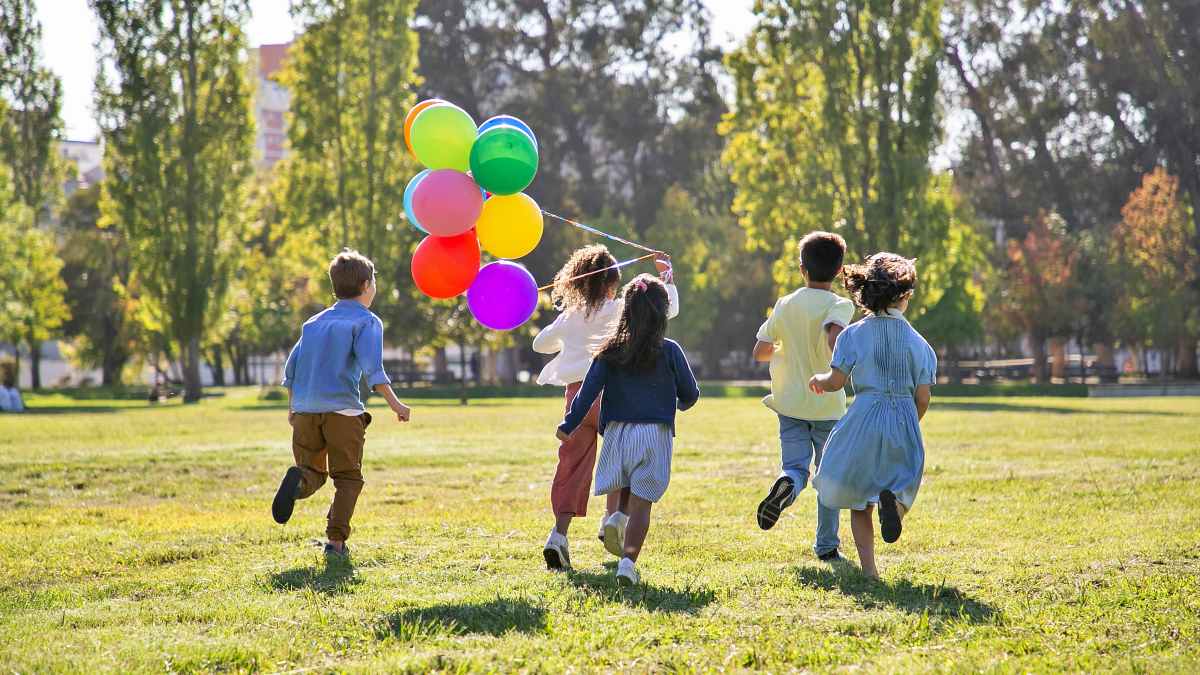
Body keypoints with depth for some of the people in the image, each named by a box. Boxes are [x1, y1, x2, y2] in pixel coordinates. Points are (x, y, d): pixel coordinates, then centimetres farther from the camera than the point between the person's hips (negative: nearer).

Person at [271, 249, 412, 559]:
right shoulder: (366, 321, 1)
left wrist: (292, 407, 29)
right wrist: (394, 402, -17)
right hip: (342, 409, -4)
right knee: (347, 477, 7)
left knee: (314, 472, 13)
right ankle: (336, 541, -4)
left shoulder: (314, 322, 20)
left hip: (305, 409, 4)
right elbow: (371, 366, -14)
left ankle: (298, 480, -23)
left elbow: (291, 368, 18)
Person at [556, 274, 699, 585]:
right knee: (641, 503, -2)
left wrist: (569, 425, 3)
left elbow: (588, 391, -3)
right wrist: (681, 403, 28)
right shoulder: (669, 351, -2)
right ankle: (629, 560, -13)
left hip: (618, 431, 2)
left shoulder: (611, 351, 1)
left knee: (622, 493, 23)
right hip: (655, 434, -2)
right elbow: (690, 393, 6)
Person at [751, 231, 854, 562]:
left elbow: (759, 352, 7)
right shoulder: (840, 305, -9)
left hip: (791, 403, 2)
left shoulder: (786, 305, 4)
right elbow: (835, 337, -30)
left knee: (796, 467, 1)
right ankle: (826, 545, 16)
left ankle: (785, 485, -35)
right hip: (828, 407, -2)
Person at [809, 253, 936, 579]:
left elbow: (835, 382, -6)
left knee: (859, 499, 12)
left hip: (864, 420, -1)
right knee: (902, 482, 15)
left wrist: (818, 380, 17)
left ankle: (868, 567, 2)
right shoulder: (918, 342, 2)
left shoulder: (854, 334, -2)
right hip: (905, 421, 1)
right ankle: (892, 500, -23)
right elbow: (923, 398, 2)